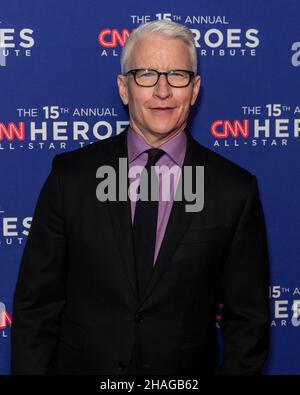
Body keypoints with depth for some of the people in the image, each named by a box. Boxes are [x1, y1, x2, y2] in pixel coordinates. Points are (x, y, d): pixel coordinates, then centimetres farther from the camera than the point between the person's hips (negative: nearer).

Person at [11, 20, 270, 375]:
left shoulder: (235, 189, -7)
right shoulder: (71, 175, -5)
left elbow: (247, 318, -3)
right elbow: (36, 302, -3)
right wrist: (30, 369, -9)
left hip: (184, 375, 0)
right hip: (81, 364, 0)